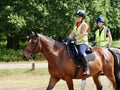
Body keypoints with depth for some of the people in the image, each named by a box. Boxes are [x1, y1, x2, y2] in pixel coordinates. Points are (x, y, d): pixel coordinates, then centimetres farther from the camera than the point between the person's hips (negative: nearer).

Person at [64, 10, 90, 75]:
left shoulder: (84, 25, -3)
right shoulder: (76, 25, 20)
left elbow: (83, 34, -18)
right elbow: (72, 34, 13)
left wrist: (75, 38, -31)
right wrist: (67, 38, -8)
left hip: (83, 43, -9)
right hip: (76, 44, 9)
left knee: (81, 53, -37)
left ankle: (86, 69, -28)